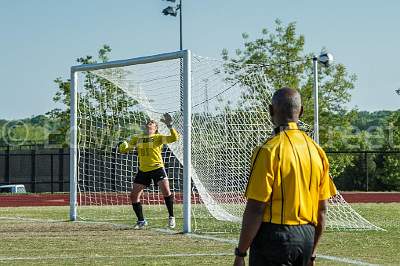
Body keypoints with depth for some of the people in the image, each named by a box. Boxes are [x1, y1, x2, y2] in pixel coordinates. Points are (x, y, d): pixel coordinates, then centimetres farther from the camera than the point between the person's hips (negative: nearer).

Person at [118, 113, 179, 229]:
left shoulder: (158, 137, 1)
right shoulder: (137, 139, 13)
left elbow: (174, 138, -12)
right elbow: (122, 149, 14)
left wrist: (170, 126, -26)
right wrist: (123, 146, -10)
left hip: (157, 168, -4)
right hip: (143, 170, 4)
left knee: (166, 190, -21)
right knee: (133, 195, 0)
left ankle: (171, 217, -5)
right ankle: (141, 221, 15)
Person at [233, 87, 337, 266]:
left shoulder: (269, 151, -12)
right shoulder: (316, 150, 7)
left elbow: (255, 209, -15)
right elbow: (322, 210, 11)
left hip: (274, 237, -6)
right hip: (306, 236, 6)